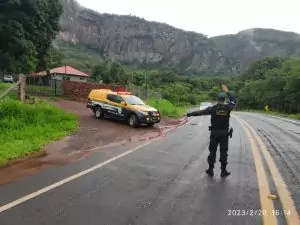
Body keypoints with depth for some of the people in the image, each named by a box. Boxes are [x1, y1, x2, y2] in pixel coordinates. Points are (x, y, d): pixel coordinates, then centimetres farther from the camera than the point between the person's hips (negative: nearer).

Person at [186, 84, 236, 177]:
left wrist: (189, 114, 7)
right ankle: (223, 171, 12)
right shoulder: (227, 107, -4)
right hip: (224, 133, 0)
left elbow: (200, 112, -2)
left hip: (214, 133, 0)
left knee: (212, 151, 9)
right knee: (223, 152, 6)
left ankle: (210, 170, 16)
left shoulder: (212, 108, -7)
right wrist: (227, 91, 21)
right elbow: (234, 101, 16)